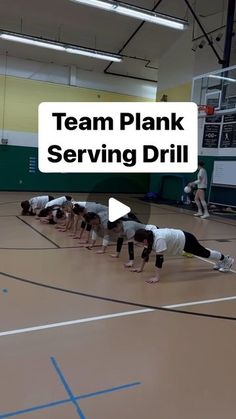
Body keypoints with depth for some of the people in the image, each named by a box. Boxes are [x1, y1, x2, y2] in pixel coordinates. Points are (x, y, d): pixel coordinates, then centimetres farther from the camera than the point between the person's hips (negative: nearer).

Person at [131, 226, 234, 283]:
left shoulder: (158, 239, -41)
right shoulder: (148, 235, -15)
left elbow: (159, 258, -42)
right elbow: (146, 252, -4)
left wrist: (157, 277, -42)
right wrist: (140, 268, -1)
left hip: (186, 239, -7)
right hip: (180, 241, 7)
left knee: (204, 253, 16)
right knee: (203, 253, 28)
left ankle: (227, 260, 41)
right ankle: (220, 261, 53)